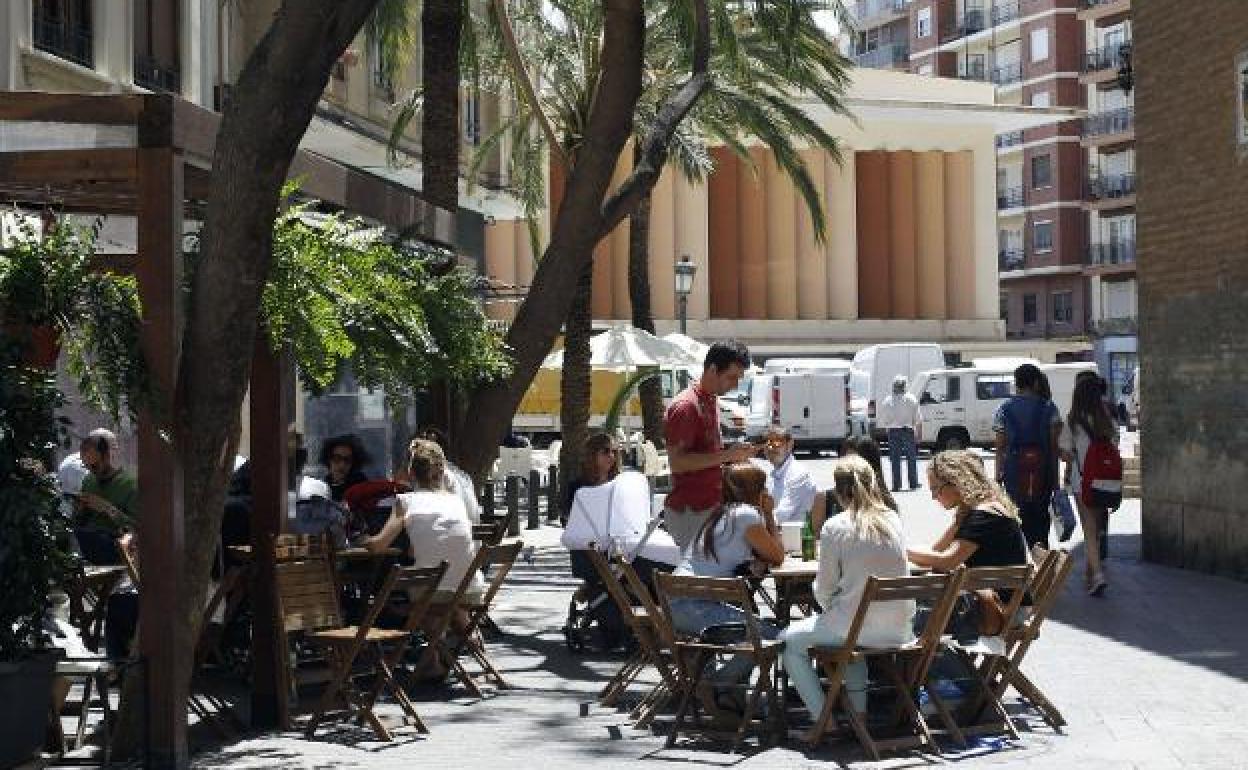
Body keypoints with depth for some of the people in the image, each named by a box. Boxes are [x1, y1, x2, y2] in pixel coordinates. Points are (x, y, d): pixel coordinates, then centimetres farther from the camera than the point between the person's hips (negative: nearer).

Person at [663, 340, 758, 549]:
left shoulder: (711, 400, 15)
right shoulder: (686, 407, -15)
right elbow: (677, 462, -21)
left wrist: (732, 454, 10)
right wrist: (726, 455, -22)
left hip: (710, 506, 9)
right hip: (690, 512, -9)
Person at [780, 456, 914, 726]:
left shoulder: (835, 527, -12)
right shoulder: (894, 520, 3)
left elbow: (824, 589, -6)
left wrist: (830, 610, 16)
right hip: (899, 630, 6)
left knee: (791, 641, 17)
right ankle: (858, 709, 30)